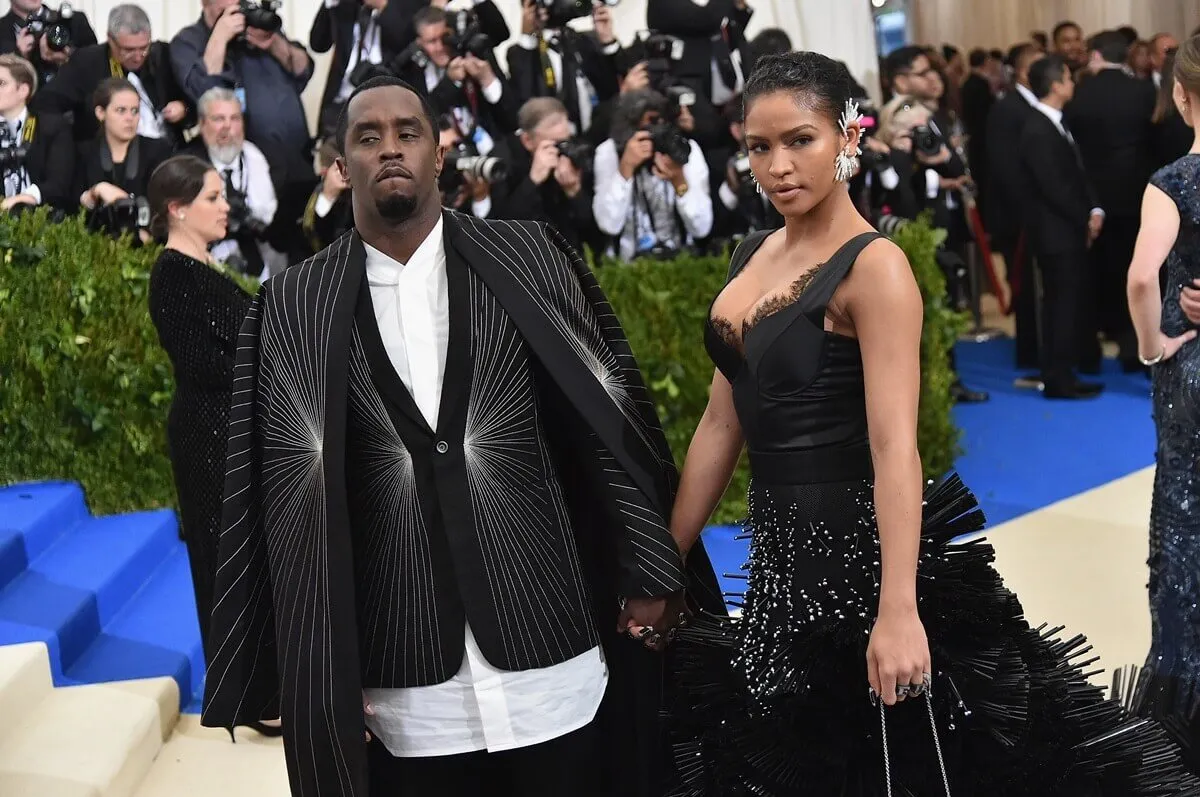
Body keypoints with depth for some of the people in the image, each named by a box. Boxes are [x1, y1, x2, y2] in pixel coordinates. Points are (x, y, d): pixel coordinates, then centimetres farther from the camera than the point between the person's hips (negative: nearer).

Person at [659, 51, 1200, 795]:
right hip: (780, 550, 8)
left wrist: (898, 612, -31)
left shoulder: (873, 267, -16)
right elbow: (723, 423, 9)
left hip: (855, 547, -8)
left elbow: (895, 449, -24)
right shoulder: (754, 255, 7)